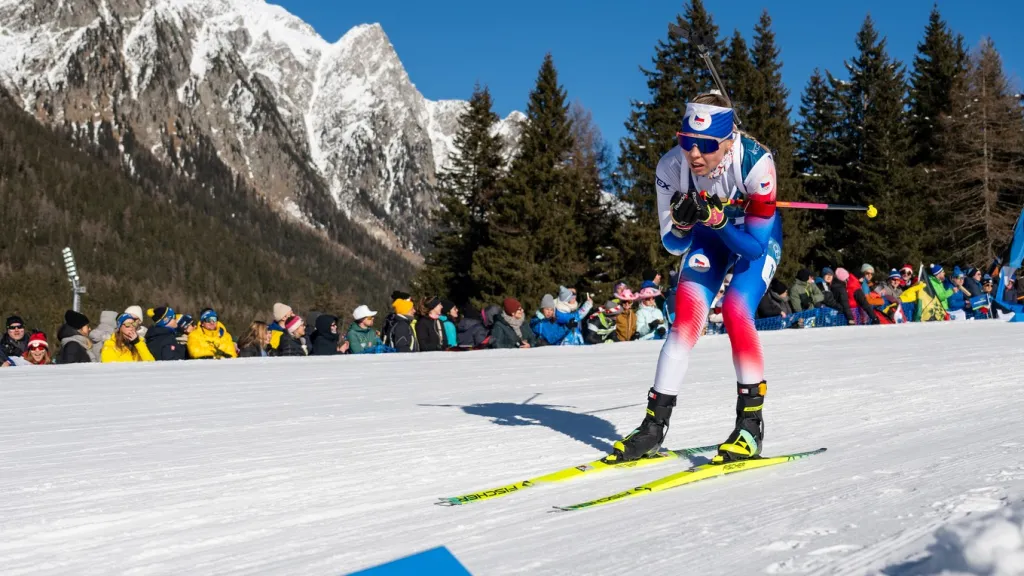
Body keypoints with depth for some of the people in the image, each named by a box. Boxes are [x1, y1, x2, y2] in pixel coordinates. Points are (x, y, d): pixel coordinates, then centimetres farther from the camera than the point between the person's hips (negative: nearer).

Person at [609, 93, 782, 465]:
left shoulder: (755, 162, -36)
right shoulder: (671, 167, -27)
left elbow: (755, 245, -30)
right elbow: (673, 246, -17)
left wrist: (719, 219, -45)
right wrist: (682, 222, -38)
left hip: (757, 237, -3)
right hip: (708, 238, 3)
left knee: (736, 311, -23)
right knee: (686, 318, -12)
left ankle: (751, 424, -11)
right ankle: (655, 424, -5)